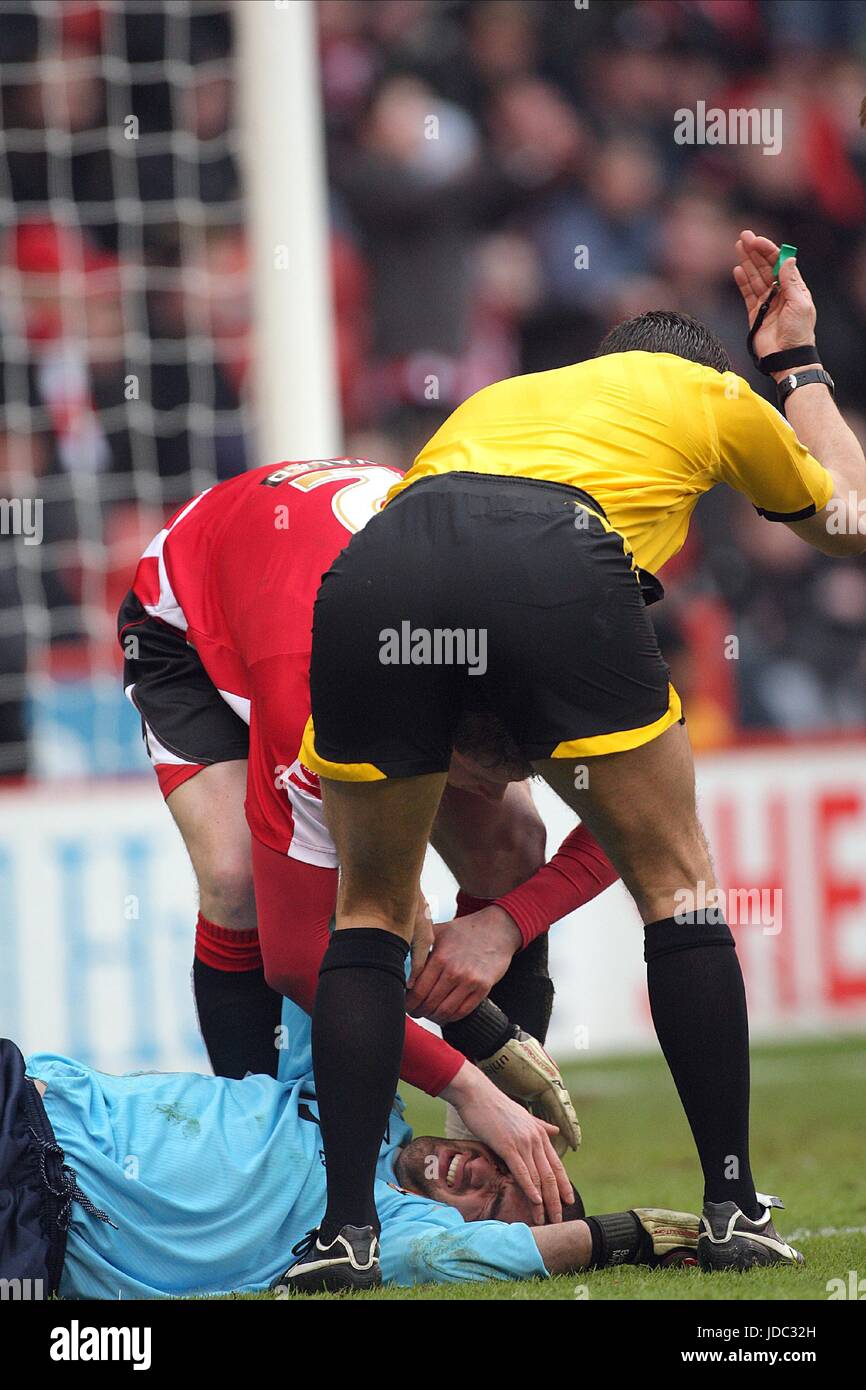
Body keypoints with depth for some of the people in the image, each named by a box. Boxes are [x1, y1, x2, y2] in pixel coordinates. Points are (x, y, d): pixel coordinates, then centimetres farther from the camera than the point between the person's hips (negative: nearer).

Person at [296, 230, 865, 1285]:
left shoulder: (499, 398, 45)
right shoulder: (709, 394, 34)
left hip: (371, 573, 3)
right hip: (557, 570, -3)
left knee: (371, 906, 20)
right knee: (675, 883, 15)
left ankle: (345, 1228, 12)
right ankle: (732, 1209, 13)